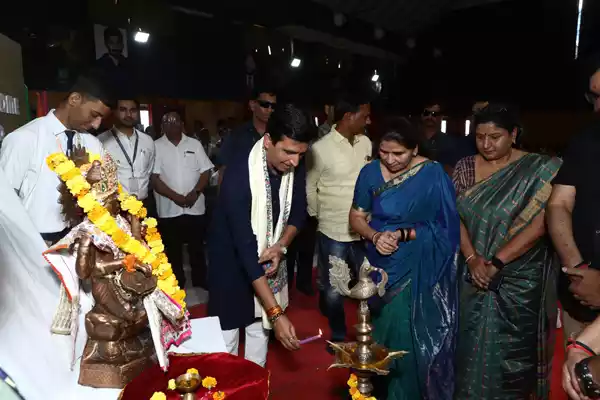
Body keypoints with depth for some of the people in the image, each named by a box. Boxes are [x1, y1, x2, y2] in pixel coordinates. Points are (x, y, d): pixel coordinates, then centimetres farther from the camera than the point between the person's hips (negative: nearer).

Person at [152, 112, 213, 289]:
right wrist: (176, 197, -15)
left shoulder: (195, 144, 5)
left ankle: (200, 287, 23)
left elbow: (205, 172, 3)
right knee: (173, 252, 10)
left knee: (197, 250, 9)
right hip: (169, 210, -1)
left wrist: (195, 192, -13)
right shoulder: (156, 146, 0)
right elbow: (154, 178, -6)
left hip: (195, 208, 1)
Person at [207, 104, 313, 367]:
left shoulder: (295, 170, -14)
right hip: (232, 261, -5)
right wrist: (276, 313, -36)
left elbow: (298, 214, 3)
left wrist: (281, 246, -19)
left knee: (260, 330, 17)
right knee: (227, 335, 6)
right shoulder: (239, 175, -31)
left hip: (267, 261, 5)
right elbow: (245, 247, -34)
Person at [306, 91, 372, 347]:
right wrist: (320, 216, 8)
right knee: (333, 290, 12)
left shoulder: (366, 143, 2)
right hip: (333, 232, -4)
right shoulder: (321, 149, -12)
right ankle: (338, 336, 34)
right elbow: (308, 187, -1)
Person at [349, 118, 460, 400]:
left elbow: (443, 226, -12)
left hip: (417, 269, -3)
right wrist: (375, 236, -18)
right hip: (381, 266, 3)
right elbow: (356, 217, 1)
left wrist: (403, 234, -22)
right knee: (382, 330, 16)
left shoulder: (433, 175, -13)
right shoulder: (370, 172, -5)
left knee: (410, 334, 4)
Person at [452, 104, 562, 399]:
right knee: (473, 345, 13)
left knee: (510, 351, 8)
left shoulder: (539, 170, -10)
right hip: (475, 276, 3)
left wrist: (496, 262, -20)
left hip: (518, 280, -3)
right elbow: (455, 216, 0)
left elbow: (541, 221, -17)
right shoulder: (465, 167, 1)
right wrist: (471, 258, -14)